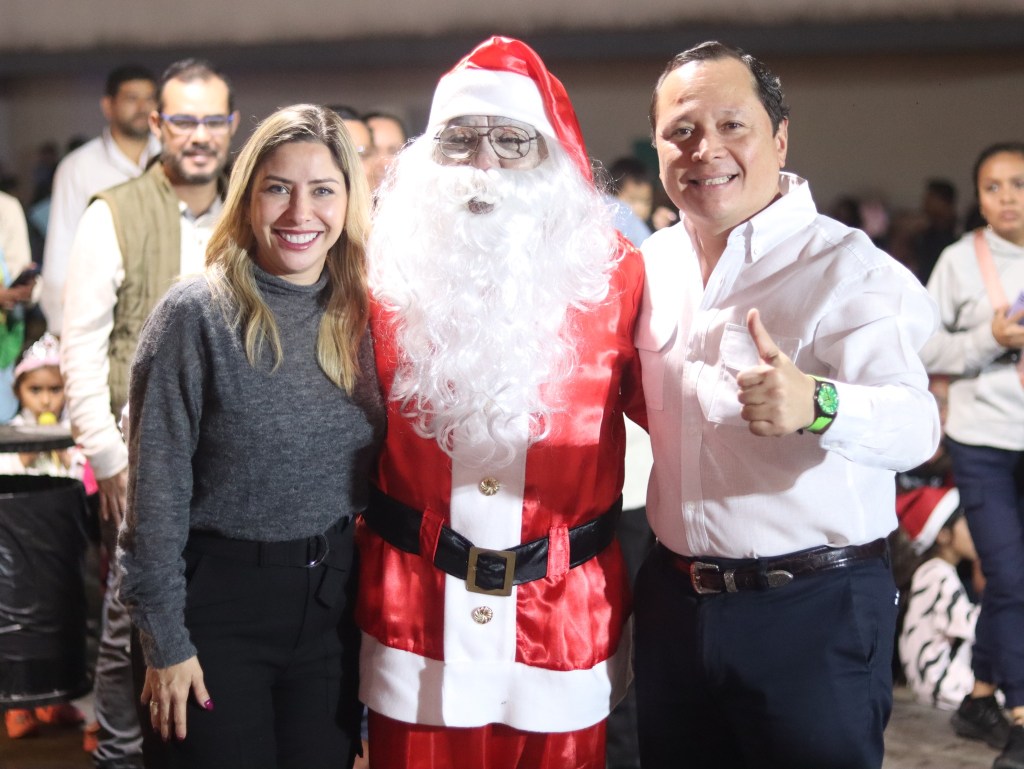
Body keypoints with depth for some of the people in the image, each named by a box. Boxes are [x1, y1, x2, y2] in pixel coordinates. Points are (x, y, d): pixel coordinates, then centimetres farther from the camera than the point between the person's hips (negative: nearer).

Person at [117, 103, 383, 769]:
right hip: (222, 601, -4)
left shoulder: (363, 318, 3)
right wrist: (166, 639, -10)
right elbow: (158, 487, -10)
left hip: (334, 603, 4)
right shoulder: (196, 314, -12)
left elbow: (378, 475, 10)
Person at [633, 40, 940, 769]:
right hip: (674, 599, 6)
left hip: (814, 609, -6)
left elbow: (916, 423, -28)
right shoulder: (654, 263, 6)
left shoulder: (846, 265, -14)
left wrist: (814, 404, -46)